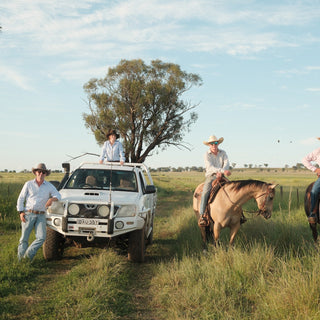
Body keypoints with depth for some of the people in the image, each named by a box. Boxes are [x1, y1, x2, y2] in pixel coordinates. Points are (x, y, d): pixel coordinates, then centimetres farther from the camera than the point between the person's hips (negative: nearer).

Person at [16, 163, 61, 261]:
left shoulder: (49, 186, 12)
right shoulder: (28, 184, 8)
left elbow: (58, 195, 8)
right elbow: (21, 199, 8)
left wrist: (52, 199, -15)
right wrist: (21, 212, -3)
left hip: (41, 216, 1)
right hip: (28, 214, -1)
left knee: (41, 237, -15)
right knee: (24, 238, 0)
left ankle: (29, 254, -2)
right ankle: (20, 258, 12)